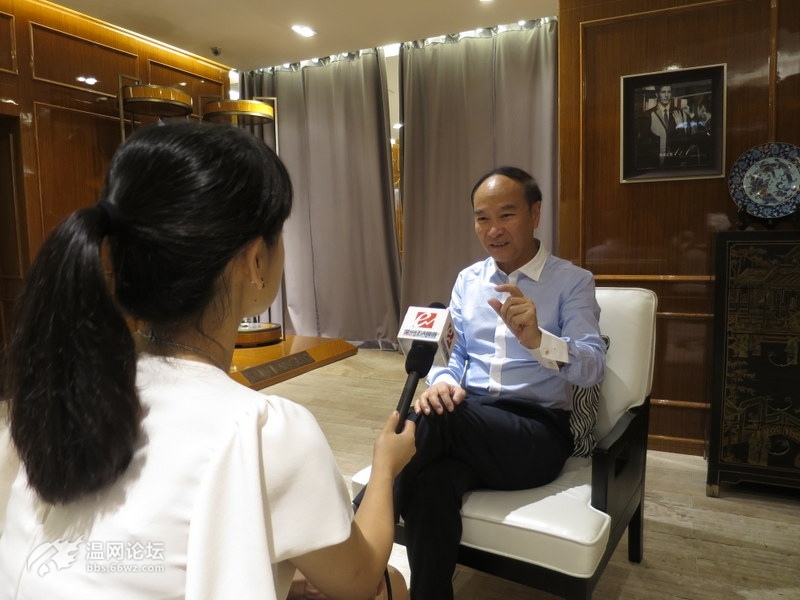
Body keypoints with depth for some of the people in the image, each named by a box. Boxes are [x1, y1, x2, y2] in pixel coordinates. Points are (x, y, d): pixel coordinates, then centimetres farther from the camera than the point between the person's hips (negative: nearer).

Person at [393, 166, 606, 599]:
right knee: (431, 483, -32)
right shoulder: (467, 280, 15)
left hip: (538, 431, -3)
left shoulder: (573, 282, 2)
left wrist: (536, 339, -31)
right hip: (466, 425, 3)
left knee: (439, 415, -33)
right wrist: (443, 382, -10)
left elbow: (593, 368, -10)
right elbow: (451, 353, 15)